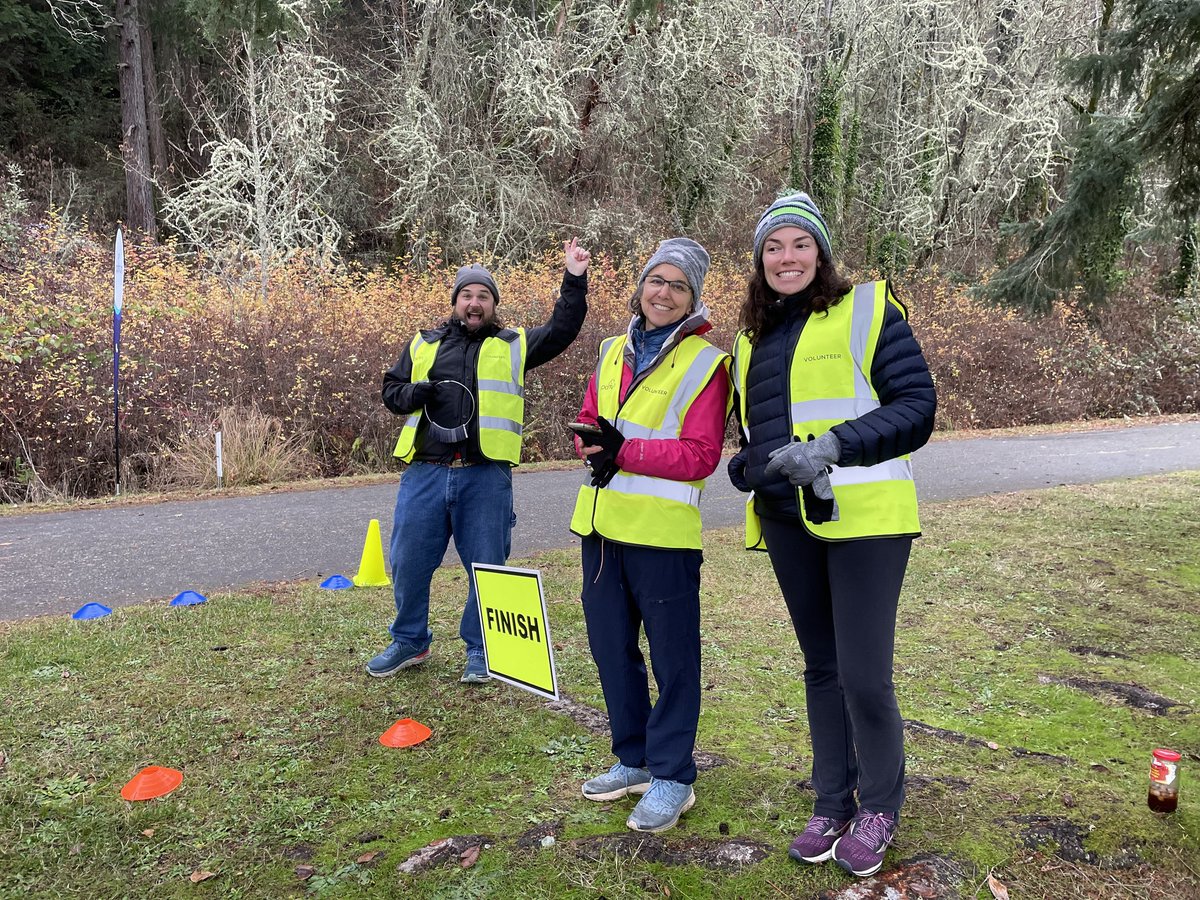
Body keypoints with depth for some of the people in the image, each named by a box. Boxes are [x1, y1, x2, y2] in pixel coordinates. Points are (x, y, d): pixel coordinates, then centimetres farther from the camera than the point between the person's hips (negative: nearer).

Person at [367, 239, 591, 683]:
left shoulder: (514, 345, 10)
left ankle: (481, 650, 24)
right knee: (409, 562, 9)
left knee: (487, 567, 6)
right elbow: (391, 389, 18)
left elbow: (561, 330, 2)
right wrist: (414, 394, -3)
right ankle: (410, 642, 29)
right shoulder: (424, 344, 15)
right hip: (425, 472, 2)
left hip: (485, 476, -2)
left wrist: (574, 281, -7)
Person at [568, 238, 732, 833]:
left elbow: (701, 454, -13)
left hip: (663, 529, -6)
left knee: (672, 657, 5)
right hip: (602, 522, 7)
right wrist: (596, 446, -8)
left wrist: (626, 451, -18)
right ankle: (633, 758, 33)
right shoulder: (614, 351, 12)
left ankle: (672, 776, 20)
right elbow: (588, 420, 15)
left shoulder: (706, 362, -6)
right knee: (610, 647, 16)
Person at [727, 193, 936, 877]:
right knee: (822, 668, 15)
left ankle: (880, 808, 21)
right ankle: (833, 804, 30)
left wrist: (833, 446, -24)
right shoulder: (753, 336, 15)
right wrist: (748, 463, 2)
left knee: (864, 675, -4)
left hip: (863, 517, -5)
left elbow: (917, 405, -11)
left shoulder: (867, 309, -3)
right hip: (789, 523, 6)